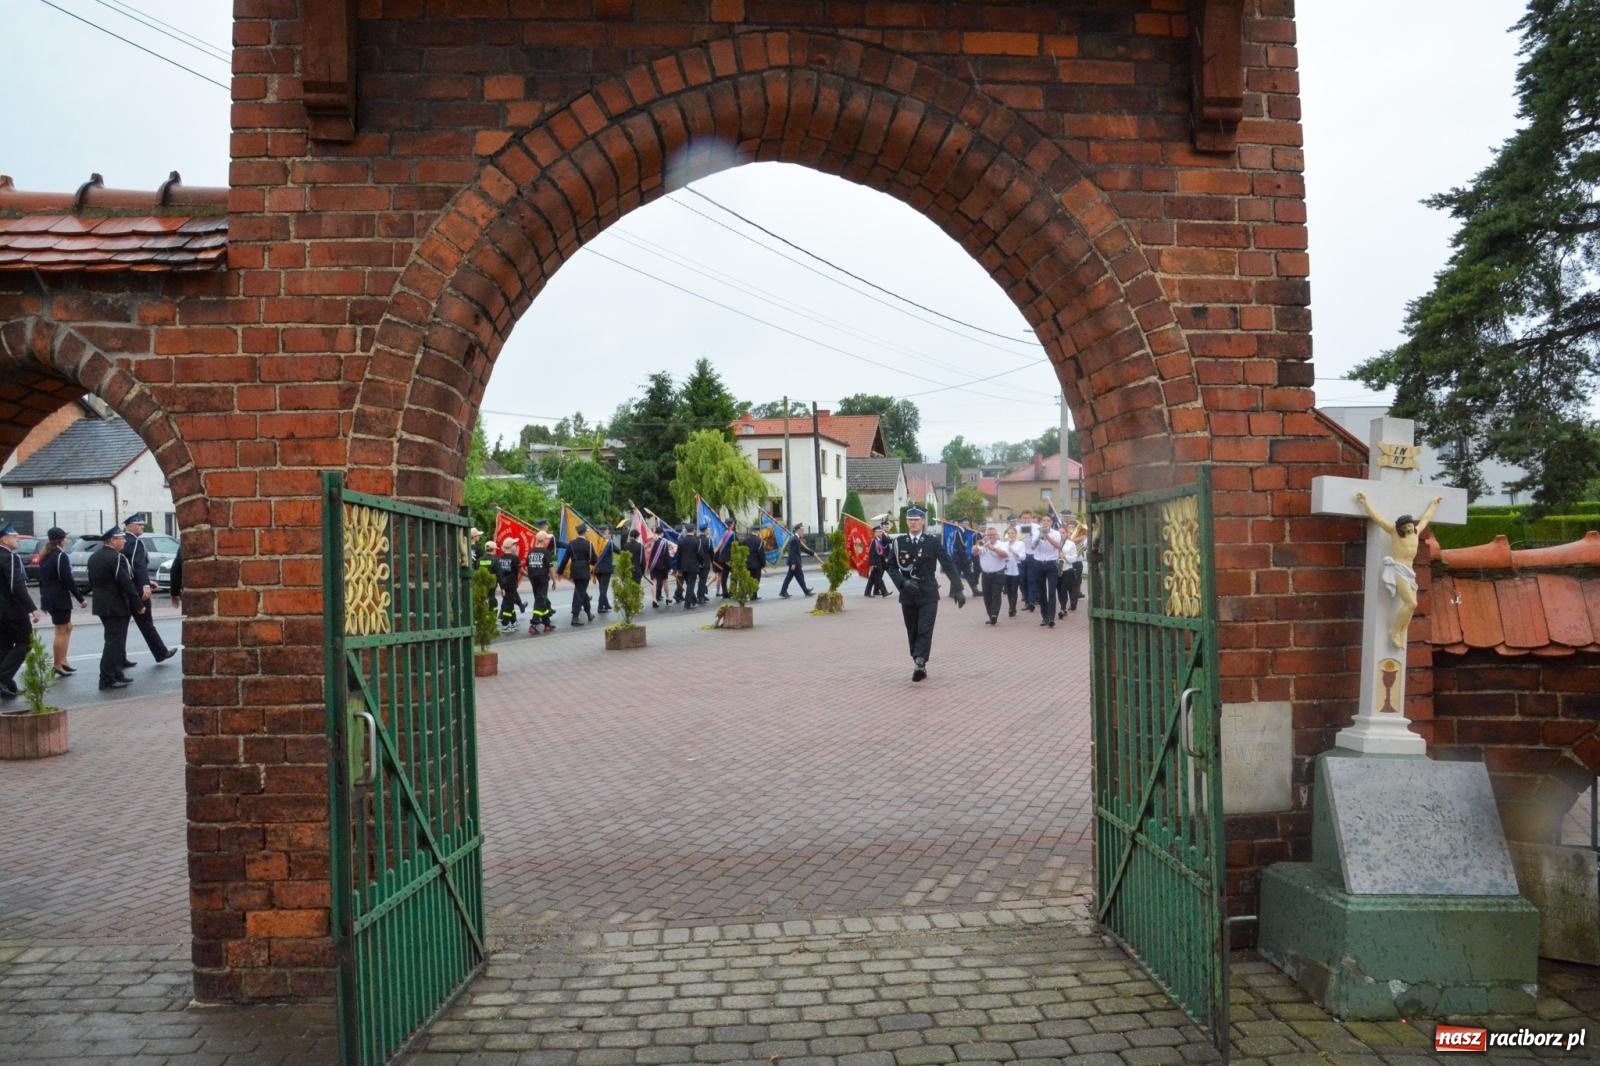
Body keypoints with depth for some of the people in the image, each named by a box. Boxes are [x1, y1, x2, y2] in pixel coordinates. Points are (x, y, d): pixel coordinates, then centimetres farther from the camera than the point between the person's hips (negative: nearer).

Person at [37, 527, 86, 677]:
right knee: (61, 631, -1)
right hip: (60, 599, -9)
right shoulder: (61, 556, -16)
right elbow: (68, 580, -19)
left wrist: (44, 596, 23)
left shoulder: (45, 557, 11)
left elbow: (42, 579, 17)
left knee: (67, 627, 18)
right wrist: (81, 598, -15)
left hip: (49, 598, 9)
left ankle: (63, 661, 18)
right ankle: (58, 666, 3)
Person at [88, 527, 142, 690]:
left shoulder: (94, 557, 11)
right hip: (117, 607, -9)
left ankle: (117, 674, 22)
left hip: (101, 604, 9)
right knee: (114, 642, -5)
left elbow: (93, 581, 18)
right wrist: (139, 605, -13)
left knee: (114, 640, 17)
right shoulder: (117, 558, -18)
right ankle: (107, 679, -5)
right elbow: (127, 584, -19)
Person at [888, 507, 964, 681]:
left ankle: (919, 664, -17)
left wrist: (958, 589, -15)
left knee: (925, 630, -11)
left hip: (928, 594, -2)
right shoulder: (899, 542, 3)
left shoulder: (933, 542, -2)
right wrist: (903, 582, -14)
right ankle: (919, 665, 19)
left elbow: (948, 565, -6)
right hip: (908, 594, 2)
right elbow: (892, 568, 4)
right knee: (912, 632, 9)